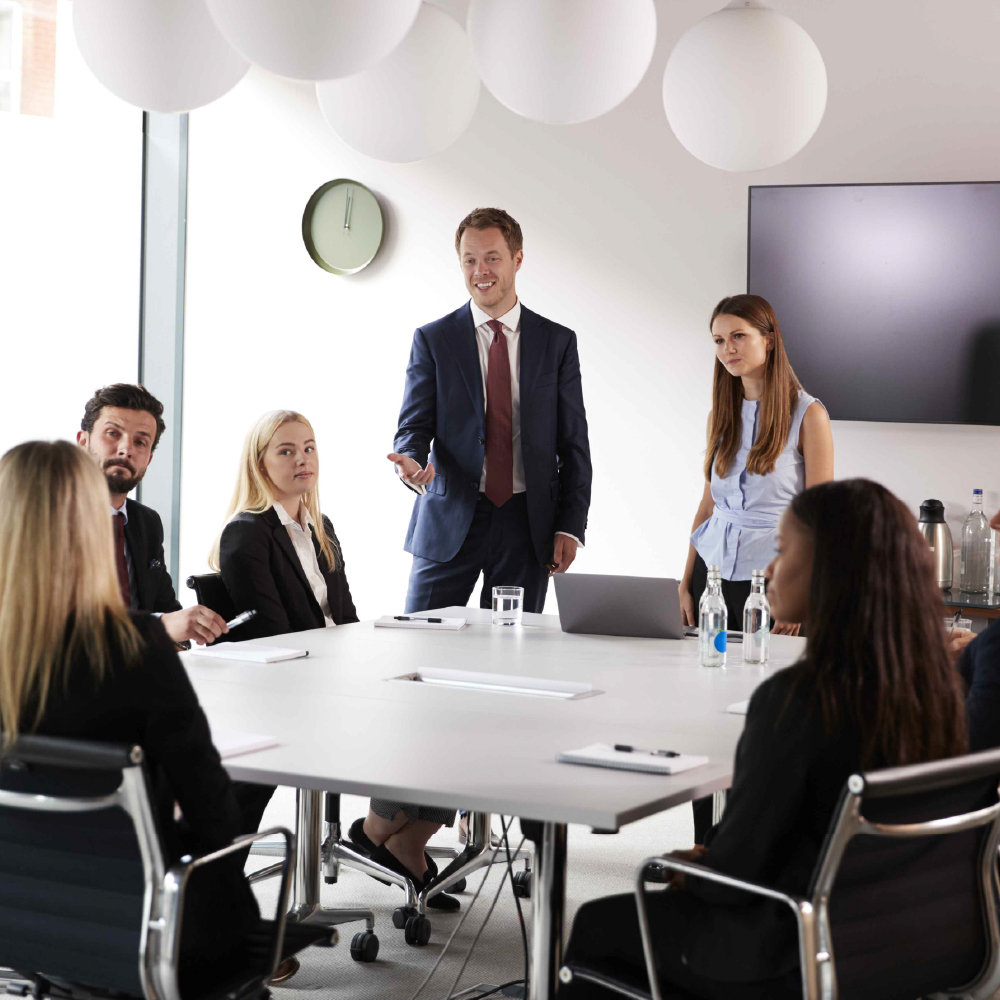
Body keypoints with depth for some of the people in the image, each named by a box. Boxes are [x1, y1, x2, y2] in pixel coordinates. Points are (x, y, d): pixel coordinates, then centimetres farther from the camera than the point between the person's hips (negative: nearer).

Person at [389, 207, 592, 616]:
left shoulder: (557, 342, 6)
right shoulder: (432, 339, 4)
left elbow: (574, 443, 6)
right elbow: (414, 425, 1)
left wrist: (570, 526, -2)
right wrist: (411, 461, -23)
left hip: (526, 524, 1)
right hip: (449, 521, -1)